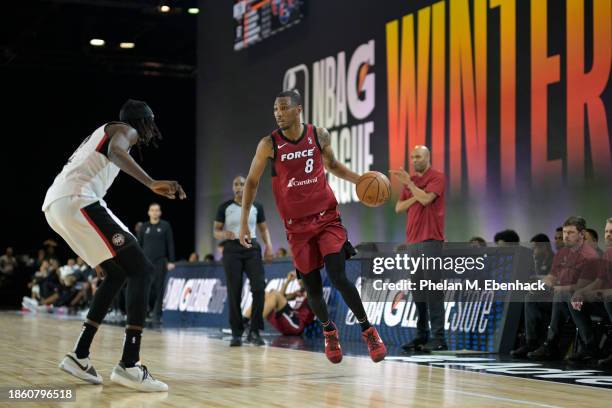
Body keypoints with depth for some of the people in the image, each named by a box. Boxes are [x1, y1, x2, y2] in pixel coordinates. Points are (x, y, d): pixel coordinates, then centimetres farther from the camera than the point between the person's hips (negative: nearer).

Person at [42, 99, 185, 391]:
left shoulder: (103, 133, 35)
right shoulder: (125, 129, 7)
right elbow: (115, 151, -20)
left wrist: (97, 253, 38)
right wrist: (152, 184, -33)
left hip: (55, 205, 10)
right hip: (76, 200, -10)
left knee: (116, 273, 20)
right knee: (140, 270, -8)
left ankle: (79, 356, 16)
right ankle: (129, 366, -18)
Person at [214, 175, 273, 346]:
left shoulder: (256, 207, 8)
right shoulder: (225, 207, 3)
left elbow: (263, 228, 15)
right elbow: (216, 231, 4)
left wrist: (268, 245, -2)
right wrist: (224, 234, -19)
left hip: (252, 248, 1)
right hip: (232, 249, -1)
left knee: (259, 287, -14)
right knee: (234, 292, -3)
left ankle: (254, 331, -5)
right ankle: (236, 333, 5)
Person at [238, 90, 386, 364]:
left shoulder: (319, 135, -3)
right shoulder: (269, 144, -8)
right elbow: (252, 182, 2)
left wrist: (360, 180, 2)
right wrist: (244, 222, -3)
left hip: (327, 218, 0)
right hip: (297, 225, 0)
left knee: (338, 278, -14)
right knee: (312, 288, 4)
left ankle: (368, 330, 5)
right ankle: (329, 330, 33)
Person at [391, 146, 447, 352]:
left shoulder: (437, 177, -2)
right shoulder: (410, 180, 19)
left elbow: (426, 199, -17)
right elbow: (399, 207, 12)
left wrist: (409, 183, -11)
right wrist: (414, 198, -3)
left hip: (430, 240, -7)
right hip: (413, 240, 7)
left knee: (432, 288, -10)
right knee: (418, 290, 7)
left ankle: (438, 337, -10)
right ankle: (421, 336, 11)